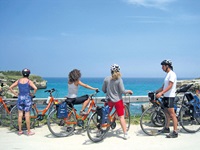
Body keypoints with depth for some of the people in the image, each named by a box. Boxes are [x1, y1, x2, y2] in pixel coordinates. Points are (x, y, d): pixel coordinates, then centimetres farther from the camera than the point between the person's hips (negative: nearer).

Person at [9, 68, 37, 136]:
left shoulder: (18, 81, 4)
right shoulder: (29, 81, -8)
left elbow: (10, 88, 3)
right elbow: (35, 88, -21)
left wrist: (15, 94, 7)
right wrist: (33, 94, -5)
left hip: (20, 98, 4)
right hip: (27, 98, -4)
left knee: (20, 115, 10)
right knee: (27, 115, 1)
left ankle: (20, 131, 18)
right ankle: (29, 131, 9)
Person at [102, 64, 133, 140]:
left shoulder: (106, 79, -3)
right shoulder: (119, 79, -11)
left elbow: (103, 90, 4)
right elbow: (122, 91, -12)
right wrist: (129, 91, 6)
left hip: (109, 100, 3)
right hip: (118, 100, -2)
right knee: (121, 117, 2)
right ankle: (125, 134, 4)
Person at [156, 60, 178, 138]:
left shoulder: (172, 74, -13)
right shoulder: (167, 74, 17)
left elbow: (170, 86, -22)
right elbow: (163, 86, 19)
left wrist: (161, 93, -30)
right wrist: (155, 92, 14)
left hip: (170, 97, -10)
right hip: (166, 96, 10)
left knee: (172, 114, -9)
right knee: (167, 113, 17)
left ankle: (175, 132, -6)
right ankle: (167, 128, 28)